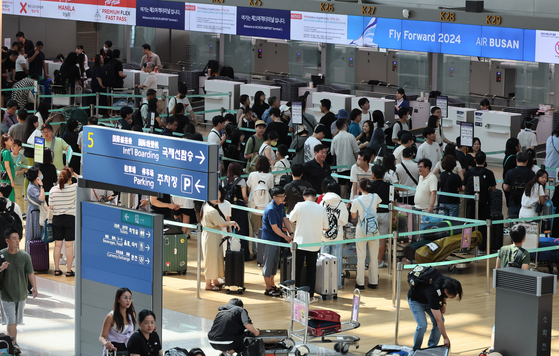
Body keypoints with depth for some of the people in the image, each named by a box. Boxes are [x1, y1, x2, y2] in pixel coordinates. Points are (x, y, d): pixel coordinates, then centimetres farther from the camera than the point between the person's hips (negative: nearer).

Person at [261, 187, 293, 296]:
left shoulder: (281, 206, 5)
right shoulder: (270, 209, -24)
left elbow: (285, 220, 9)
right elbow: (274, 228, -22)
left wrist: (291, 233, -2)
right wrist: (286, 237, -12)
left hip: (277, 238, 9)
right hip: (269, 239, -9)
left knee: (275, 261, 17)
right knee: (268, 263, -1)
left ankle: (272, 284, 31)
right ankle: (268, 289, 6)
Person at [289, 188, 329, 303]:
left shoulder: (300, 206, -8)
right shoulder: (321, 209, -4)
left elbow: (291, 219, 4)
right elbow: (326, 228, 4)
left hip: (300, 242, -1)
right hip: (314, 244, 1)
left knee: (297, 268, 8)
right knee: (311, 269, 10)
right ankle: (310, 296, 11)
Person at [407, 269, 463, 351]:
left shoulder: (448, 283, -27)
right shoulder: (433, 293, -45)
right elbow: (438, 320, -38)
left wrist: (443, 304, -6)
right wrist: (445, 338, -33)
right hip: (416, 300, -7)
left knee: (439, 321, -7)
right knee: (422, 325, -21)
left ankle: (432, 348, 6)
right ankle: (416, 350, -1)